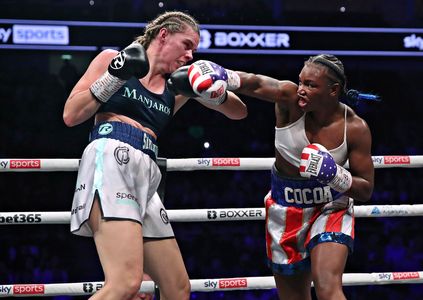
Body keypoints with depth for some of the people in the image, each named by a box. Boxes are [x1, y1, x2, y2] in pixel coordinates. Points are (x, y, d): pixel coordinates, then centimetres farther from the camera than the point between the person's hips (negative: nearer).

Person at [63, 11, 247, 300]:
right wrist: (115, 76, -5)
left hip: (145, 176, 8)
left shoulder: (178, 84, 22)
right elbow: (71, 116, 4)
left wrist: (209, 91, 3)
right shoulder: (112, 59, 9)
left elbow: (239, 111, 22)